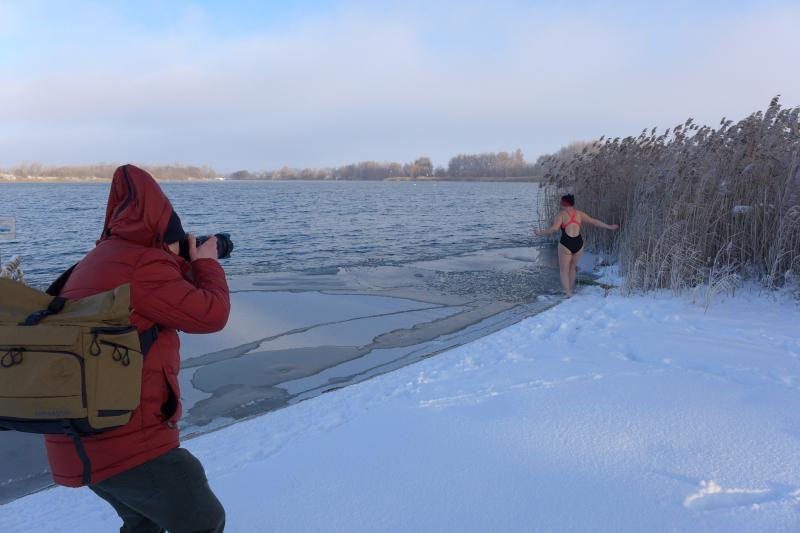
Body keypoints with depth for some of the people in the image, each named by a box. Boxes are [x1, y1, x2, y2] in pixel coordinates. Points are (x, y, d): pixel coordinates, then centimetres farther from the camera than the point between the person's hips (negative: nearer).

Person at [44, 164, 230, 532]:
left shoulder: (98, 261, 13)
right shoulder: (141, 264, -18)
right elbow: (210, 315, -12)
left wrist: (186, 268, 20)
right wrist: (206, 263, 4)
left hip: (78, 439, 10)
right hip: (126, 440, -10)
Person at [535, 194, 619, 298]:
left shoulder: (561, 214, -4)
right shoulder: (579, 213, 9)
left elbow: (554, 228, -17)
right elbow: (595, 222, 13)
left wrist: (541, 232, -5)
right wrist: (610, 227, 24)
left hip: (566, 244, -4)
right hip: (578, 243, 4)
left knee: (564, 270, 10)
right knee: (573, 267, 23)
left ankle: (568, 293, 6)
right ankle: (570, 289, 33)